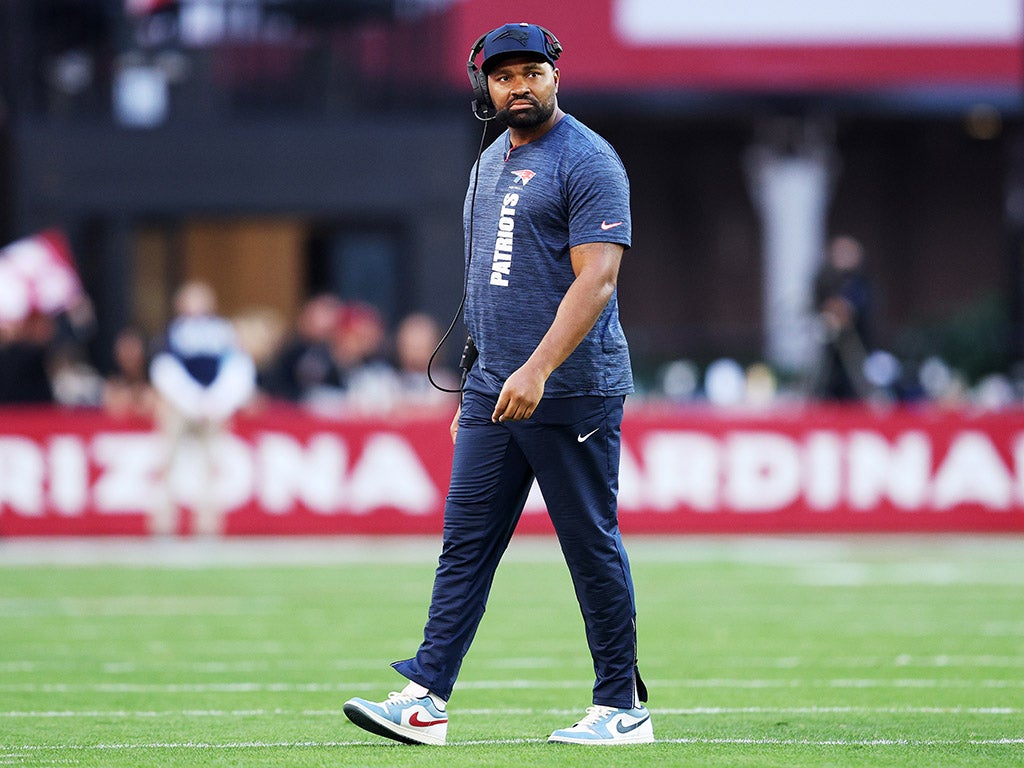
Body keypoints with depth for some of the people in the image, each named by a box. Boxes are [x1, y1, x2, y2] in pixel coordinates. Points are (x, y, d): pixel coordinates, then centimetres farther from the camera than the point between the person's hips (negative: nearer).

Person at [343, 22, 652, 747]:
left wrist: (537, 371, -27)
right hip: (493, 389, 8)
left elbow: (595, 280, -18)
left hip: (572, 392, -8)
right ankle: (426, 699, -1)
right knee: (465, 543, 2)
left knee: (592, 546, -1)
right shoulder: (490, 163, 17)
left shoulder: (587, 161, -9)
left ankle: (623, 707, 7)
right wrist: (472, 388, 19)